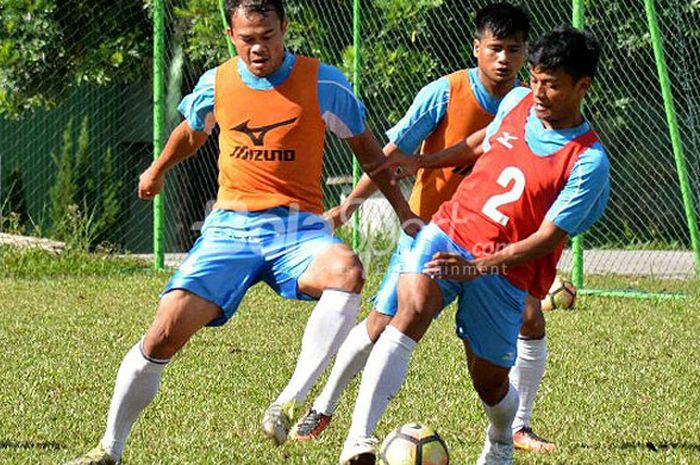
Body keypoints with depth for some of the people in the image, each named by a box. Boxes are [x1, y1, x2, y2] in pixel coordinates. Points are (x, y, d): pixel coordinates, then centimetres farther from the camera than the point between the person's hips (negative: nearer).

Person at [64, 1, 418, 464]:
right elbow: (192, 131, 28)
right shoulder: (216, 85, 4)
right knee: (164, 335, -13)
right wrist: (157, 171, 43)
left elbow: (364, 143, 12)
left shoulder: (324, 84, -3)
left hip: (299, 228, -2)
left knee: (346, 271, -38)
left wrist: (401, 208, 13)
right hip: (231, 227, 2)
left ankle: (290, 403, -35)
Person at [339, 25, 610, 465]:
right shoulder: (517, 102, 2)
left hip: (504, 270, -2)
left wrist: (480, 266, -29)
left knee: (490, 383, 5)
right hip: (449, 232, 2)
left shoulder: (589, 163, -15)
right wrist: (422, 161, 27)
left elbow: (546, 239, -18)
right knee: (414, 310, -27)